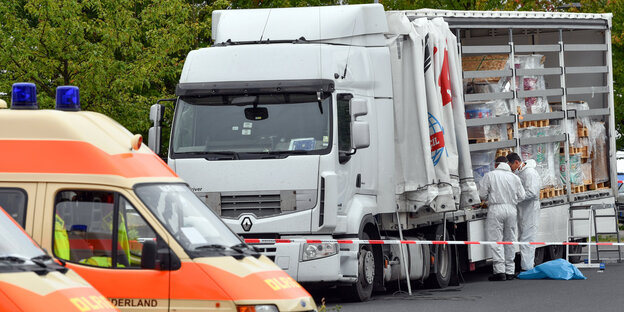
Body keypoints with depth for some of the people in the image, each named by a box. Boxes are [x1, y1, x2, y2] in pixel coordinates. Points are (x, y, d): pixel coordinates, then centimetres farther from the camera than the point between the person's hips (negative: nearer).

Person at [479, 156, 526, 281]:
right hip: (511, 210, 4)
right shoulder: (515, 177, 9)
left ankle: (500, 271, -10)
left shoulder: (489, 175, -1)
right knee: (509, 241, 11)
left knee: (496, 241, -3)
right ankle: (510, 271, 13)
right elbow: (521, 196, 10)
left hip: (496, 209, -4)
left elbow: (482, 194, -2)